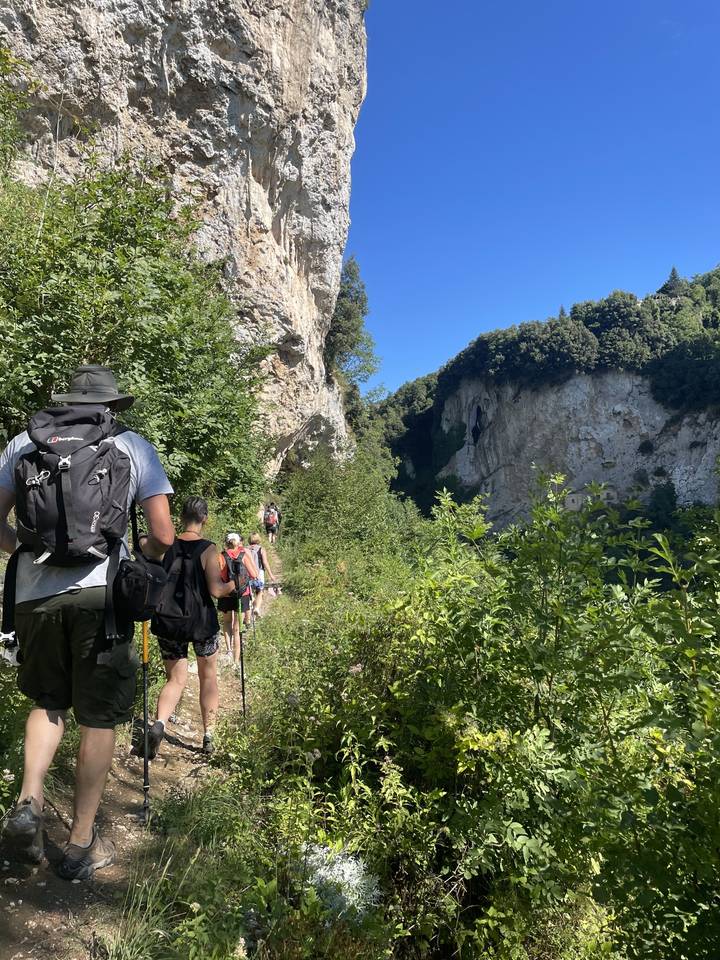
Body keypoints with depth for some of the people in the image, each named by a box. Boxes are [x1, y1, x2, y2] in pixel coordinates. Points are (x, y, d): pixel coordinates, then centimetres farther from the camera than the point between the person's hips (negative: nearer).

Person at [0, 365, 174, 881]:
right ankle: (82, 843, 18)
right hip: (101, 592, -3)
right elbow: (163, 535, 0)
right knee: (99, 719, 10)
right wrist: (144, 561, 21)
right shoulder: (133, 446, 4)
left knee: (48, 702, 25)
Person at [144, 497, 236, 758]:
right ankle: (208, 736, 23)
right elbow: (216, 590, -15)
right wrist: (233, 585, 2)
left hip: (168, 622, 2)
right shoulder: (208, 548, -11)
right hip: (201, 621, -2)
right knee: (208, 677, 17)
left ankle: (159, 724, -15)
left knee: (175, 679, 12)